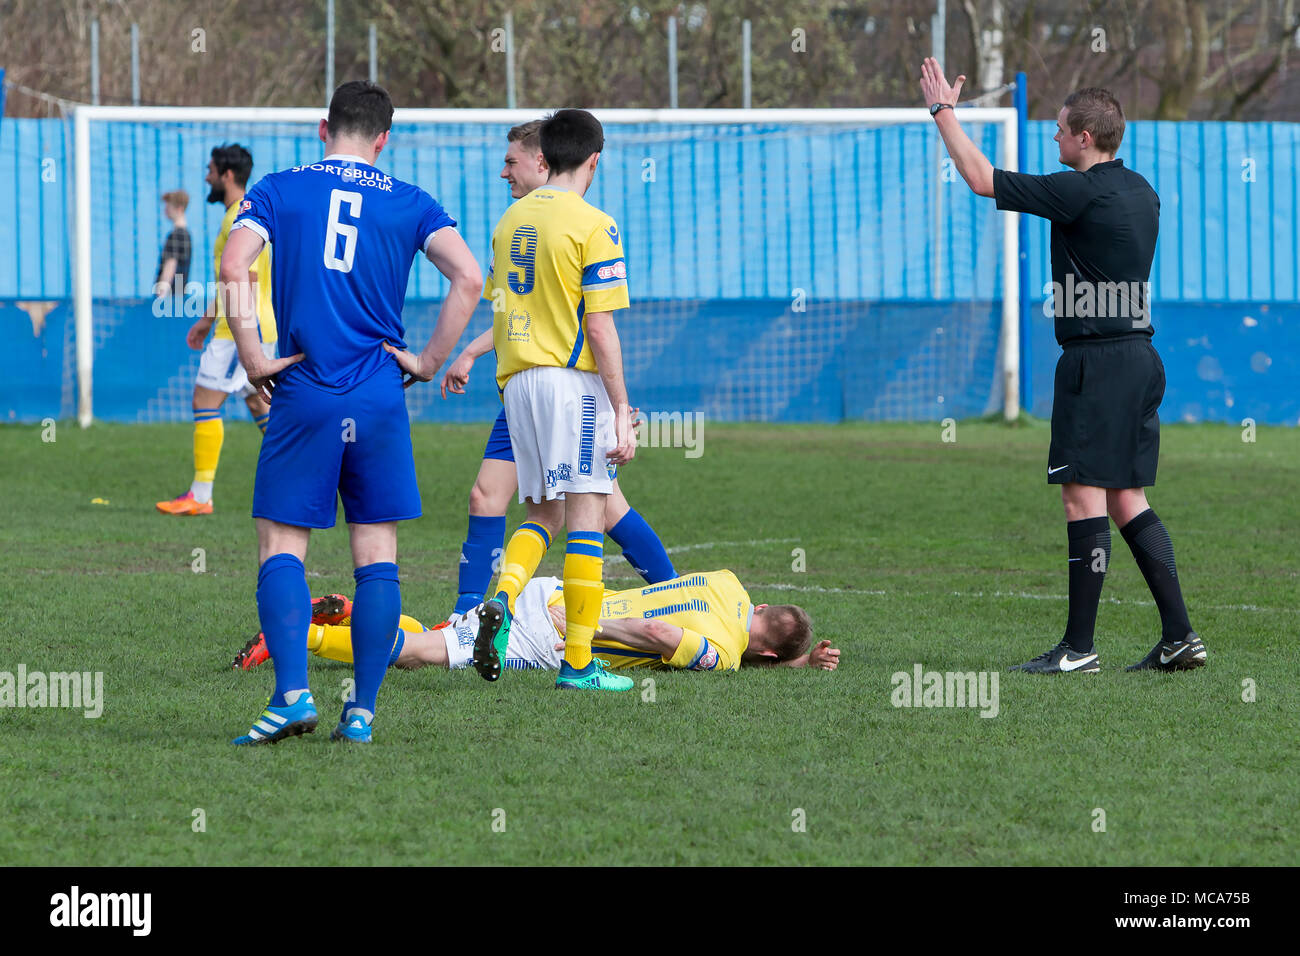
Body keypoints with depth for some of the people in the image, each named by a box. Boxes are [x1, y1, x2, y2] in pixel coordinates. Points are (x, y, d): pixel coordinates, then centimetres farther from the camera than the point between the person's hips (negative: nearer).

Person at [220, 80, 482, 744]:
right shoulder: (409, 203, 7)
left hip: (303, 396, -1)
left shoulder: (279, 190, 6)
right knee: (376, 558, 6)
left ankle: (292, 694, -13)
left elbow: (233, 267, -10)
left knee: (281, 548, 3)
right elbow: (468, 277, -5)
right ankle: (361, 711, 3)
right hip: (380, 401, 1)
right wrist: (428, 361, 2)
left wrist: (253, 359, -4)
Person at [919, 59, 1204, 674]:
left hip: (1097, 362, -9)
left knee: (1084, 496, -5)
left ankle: (1079, 647, -4)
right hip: (1139, 356, 9)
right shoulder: (1141, 192, 12)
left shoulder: (1081, 192, -14)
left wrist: (943, 111, 1)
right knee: (1127, 500, 11)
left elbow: (982, 180, -11)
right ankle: (1179, 636, 7)